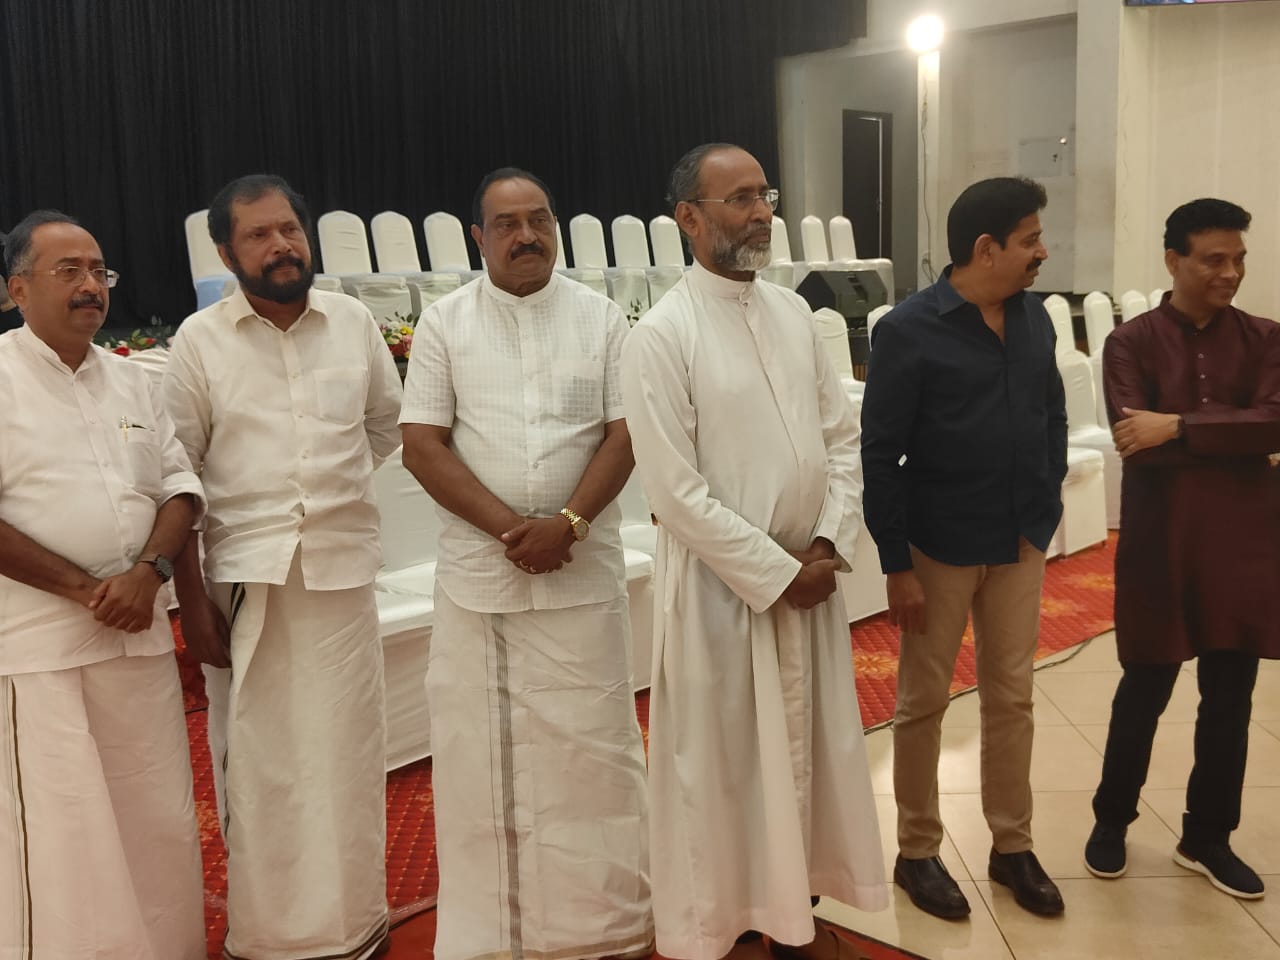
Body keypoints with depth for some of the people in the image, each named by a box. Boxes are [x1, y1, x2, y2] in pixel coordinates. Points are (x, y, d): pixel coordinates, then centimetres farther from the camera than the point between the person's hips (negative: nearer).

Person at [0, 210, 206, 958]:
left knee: (158, 819, 12)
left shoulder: (132, 381, 12)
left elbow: (181, 486, 10)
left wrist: (147, 573, -8)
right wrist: (83, 589, -14)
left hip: (140, 632, 5)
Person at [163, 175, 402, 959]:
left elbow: (389, 424, 19)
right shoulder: (199, 340, -1)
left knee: (346, 748, 8)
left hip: (342, 568, 2)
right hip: (244, 573, -1)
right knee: (258, 756, 4)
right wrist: (192, 598, -4)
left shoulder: (354, 322, 5)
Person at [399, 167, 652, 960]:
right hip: (478, 574, 0)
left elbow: (625, 434, -2)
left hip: (584, 572, 0)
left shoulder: (602, 318, 4)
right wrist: (507, 527, -14)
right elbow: (422, 443, -4)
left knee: (592, 744, 8)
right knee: (483, 749, 8)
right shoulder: (445, 323, 2)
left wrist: (567, 522, -16)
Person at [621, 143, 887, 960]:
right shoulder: (662, 335, -14)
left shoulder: (793, 312, 5)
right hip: (723, 585, -6)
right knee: (725, 762, 9)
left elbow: (843, 435, 7)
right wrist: (776, 573, -14)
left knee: (809, 747, 16)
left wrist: (829, 544, -6)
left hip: (809, 573, 6)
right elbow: (677, 492, -18)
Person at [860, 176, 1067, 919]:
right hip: (939, 546, -5)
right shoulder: (908, 330, -13)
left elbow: (1054, 417, 13)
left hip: (1020, 545, 5)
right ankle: (918, 851, 25)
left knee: (1012, 697, 14)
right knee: (925, 702, 9)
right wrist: (896, 564, -13)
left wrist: (1047, 506, 5)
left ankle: (1013, 846, 30)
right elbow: (879, 453, -13)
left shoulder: (1035, 318, 2)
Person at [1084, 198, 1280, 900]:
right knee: (1144, 690, 9)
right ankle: (1112, 820, 29)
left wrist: (1180, 427, -19)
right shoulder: (1131, 343, -4)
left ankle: (1207, 838, 29)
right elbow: (1135, 444, -17)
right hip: (1160, 541, -3)